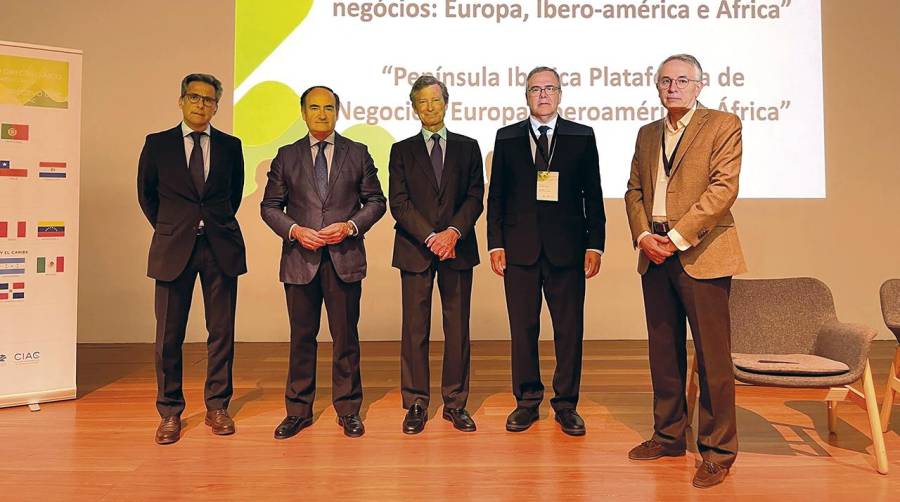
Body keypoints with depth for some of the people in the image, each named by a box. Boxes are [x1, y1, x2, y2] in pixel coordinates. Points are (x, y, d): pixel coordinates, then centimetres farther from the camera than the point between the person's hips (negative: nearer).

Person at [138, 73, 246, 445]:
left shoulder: (230, 146, 7)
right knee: (169, 335, 3)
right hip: (173, 249, 0)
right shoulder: (157, 144, 5)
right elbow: (146, 195, 14)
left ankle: (217, 406, 19)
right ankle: (170, 412, 17)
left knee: (222, 331, 5)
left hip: (221, 248, 1)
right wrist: (169, 230, 14)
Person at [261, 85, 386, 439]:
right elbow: (269, 206, 8)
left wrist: (350, 226, -10)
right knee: (301, 337, 8)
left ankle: (348, 410, 18)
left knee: (345, 337, 5)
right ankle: (298, 411, 21)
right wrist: (295, 230, -10)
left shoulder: (358, 154, 7)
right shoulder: (287, 156, 9)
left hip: (345, 257, -1)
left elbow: (375, 201, 7)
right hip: (301, 258, 1)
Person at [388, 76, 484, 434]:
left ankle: (455, 403, 15)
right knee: (415, 328, 1)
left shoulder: (468, 147, 12)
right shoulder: (402, 150, 9)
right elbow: (399, 203, -1)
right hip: (415, 250, -1)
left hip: (457, 248, 1)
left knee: (457, 327, 4)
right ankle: (416, 404, 11)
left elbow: (475, 198, 3)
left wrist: (453, 232, -13)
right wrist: (431, 237, -13)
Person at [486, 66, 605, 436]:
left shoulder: (582, 137, 6)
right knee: (523, 329, 7)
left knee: (569, 330, 4)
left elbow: (593, 195, 5)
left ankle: (566, 404, 18)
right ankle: (527, 401, 20)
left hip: (567, 249, 0)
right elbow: (496, 195, 8)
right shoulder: (507, 138, 9)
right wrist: (495, 244, 0)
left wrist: (595, 245, -2)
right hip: (520, 248, 1)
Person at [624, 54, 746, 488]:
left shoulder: (723, 125, 0)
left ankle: (718, 450, 10)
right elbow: (634, 190, 15)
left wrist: (677, 236, -16)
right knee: (664, 352, 12)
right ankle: (668, 435, 25)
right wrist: (643, 235, -3)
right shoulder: (647, 134, 18)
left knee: (712, 355, -2)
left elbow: (724, 187, -11)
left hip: (700, 253, -5)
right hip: (655, 255, 6)